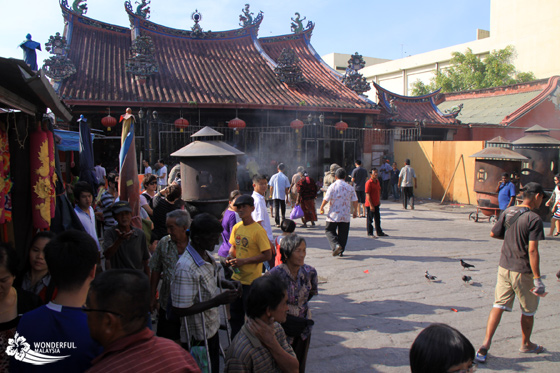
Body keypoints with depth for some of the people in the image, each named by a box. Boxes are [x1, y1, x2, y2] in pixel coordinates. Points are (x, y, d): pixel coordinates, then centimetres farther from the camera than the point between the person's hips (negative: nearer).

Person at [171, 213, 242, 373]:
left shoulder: (206, 254, -2)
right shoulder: (185, 268, -31)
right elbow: (180, 310, -29)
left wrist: (227, 283, -5)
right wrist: (217, 301, -30)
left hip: (212, 326, 8)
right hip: (199, 337, -8)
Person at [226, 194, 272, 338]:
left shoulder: (258, 230, -17)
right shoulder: (236, 227, 3)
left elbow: (267, 255, -18)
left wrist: (243, 261, -21)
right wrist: (231, 256, -3)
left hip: (251, 279, -6)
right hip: (236, 277, 7)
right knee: (235, 312, 17)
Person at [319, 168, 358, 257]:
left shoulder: (332, 186, -7)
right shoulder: (350, 187, 2)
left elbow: (326, 199, -10)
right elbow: (355, 201, 3)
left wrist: (321, 208, 6)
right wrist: (355, 211, 17)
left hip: (333, 215, -2)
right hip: (345, 216, 3)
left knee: (329, 230, 10)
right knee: (343, 233, 12)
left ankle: (336, 245, -12)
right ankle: (341, 250, 15)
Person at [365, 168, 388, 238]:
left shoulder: (377, 181, 7)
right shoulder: (369, 182, -17)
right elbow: (367, 194, -19)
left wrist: (379, 201, 17)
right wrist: (371, 205, -21)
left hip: (376, 204, 8)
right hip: (370, 205, -8)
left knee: (377, 219, 17)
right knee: (370, 219, 4)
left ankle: (379, 232, 28)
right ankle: (370, 233, 14)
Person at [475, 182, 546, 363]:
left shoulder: (508, 212, 1)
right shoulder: (534, 219, -18)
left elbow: (493, 233, 10)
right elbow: (532, 250, -21)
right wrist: (538, 278, -18)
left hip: (504, 267, 5)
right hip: (523, 272, -5)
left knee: (498, 306, 7)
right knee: (528, 311, 17)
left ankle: (485, 344, -1)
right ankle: (526, 344, 36)